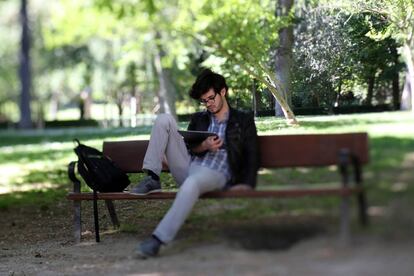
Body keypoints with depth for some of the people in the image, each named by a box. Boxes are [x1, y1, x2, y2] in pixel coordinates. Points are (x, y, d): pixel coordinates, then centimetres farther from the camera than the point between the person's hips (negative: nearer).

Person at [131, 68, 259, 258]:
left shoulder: (244, 120, 13)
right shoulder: (198, 119, 24)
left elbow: (252, 157, 5)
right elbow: (187, 148, 15)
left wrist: (246, 184, -13)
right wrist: (203, 146, -8)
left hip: (216, 175, -4)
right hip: (188, 168, 5)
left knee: (191, 183, -42)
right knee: (164, 119, -9)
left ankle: (158, 238, -44)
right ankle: (152, 179, -15)